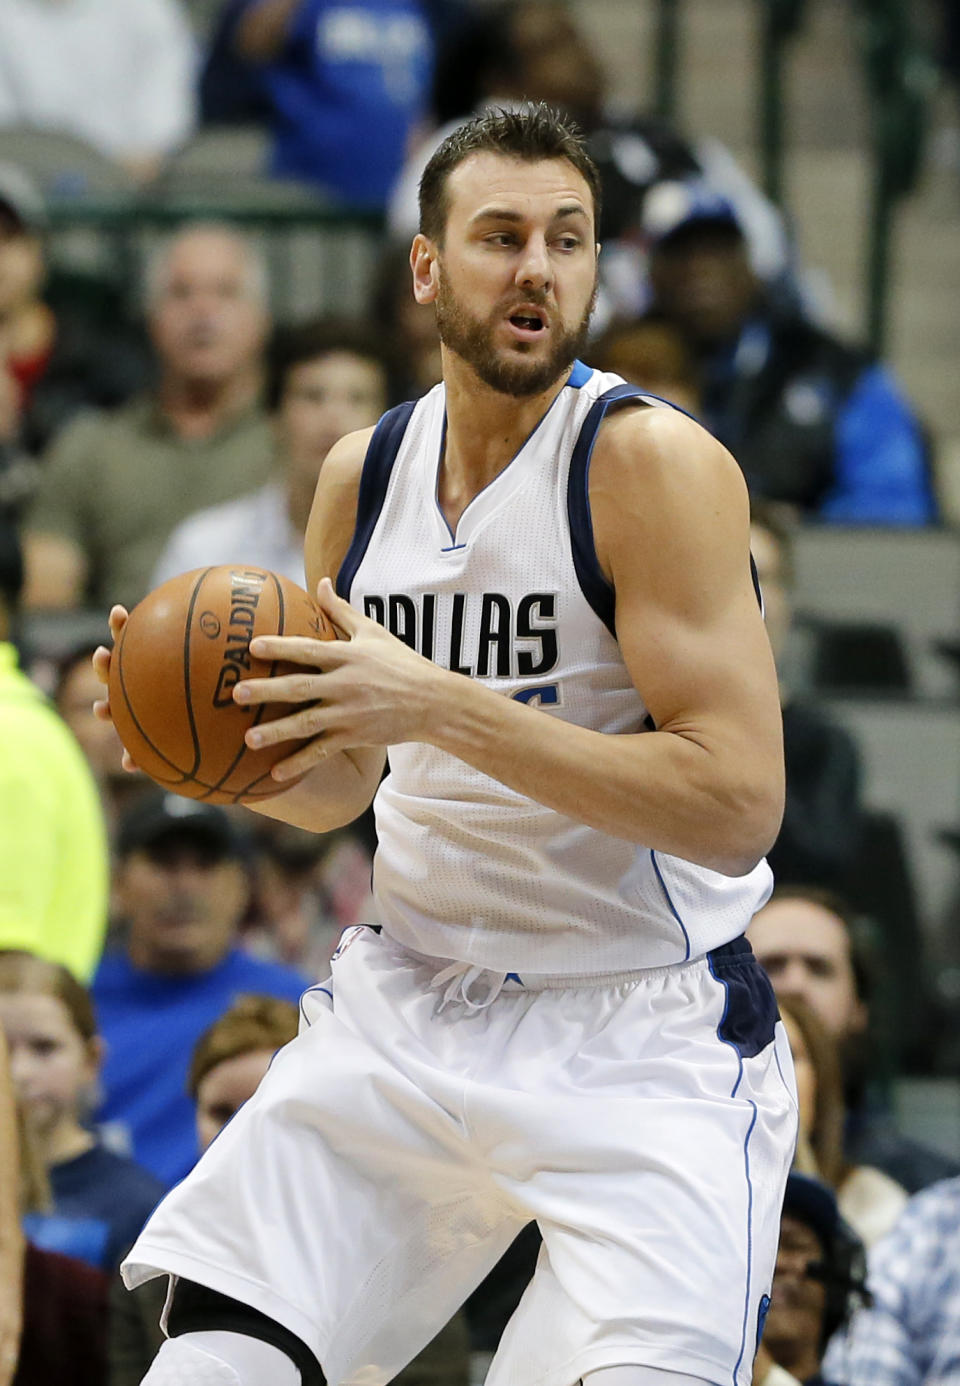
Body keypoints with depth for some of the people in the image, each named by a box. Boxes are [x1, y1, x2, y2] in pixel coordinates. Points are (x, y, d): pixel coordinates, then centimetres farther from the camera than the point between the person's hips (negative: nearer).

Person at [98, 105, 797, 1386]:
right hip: (408, 1007, 5)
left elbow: (739, 806, -22)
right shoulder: (362, 474, 6)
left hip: (641, 1041, -5)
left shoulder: (653, 464, -14)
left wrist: (442, 708, -27)